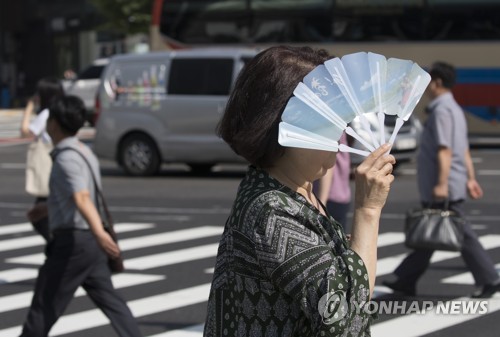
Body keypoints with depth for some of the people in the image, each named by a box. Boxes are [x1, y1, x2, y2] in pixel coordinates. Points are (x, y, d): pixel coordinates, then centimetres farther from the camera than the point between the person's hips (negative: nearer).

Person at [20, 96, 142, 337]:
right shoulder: (84, 153, 15)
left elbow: (82, 198, -31)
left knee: (45, 304, 2)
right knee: (108, 299, 7)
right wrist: (47, 208, 44)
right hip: (89, 241, 9)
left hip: (72, 241, -9)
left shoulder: (66, 158, -15)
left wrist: (99, 232, -44)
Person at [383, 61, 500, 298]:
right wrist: (470, 179, 19)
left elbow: (445, 150, -23)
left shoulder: (441, 110, -15)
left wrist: (442, 184, -26)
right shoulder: (455, 109, 18)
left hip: (444, 191, -10)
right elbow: (465, 150, 19)